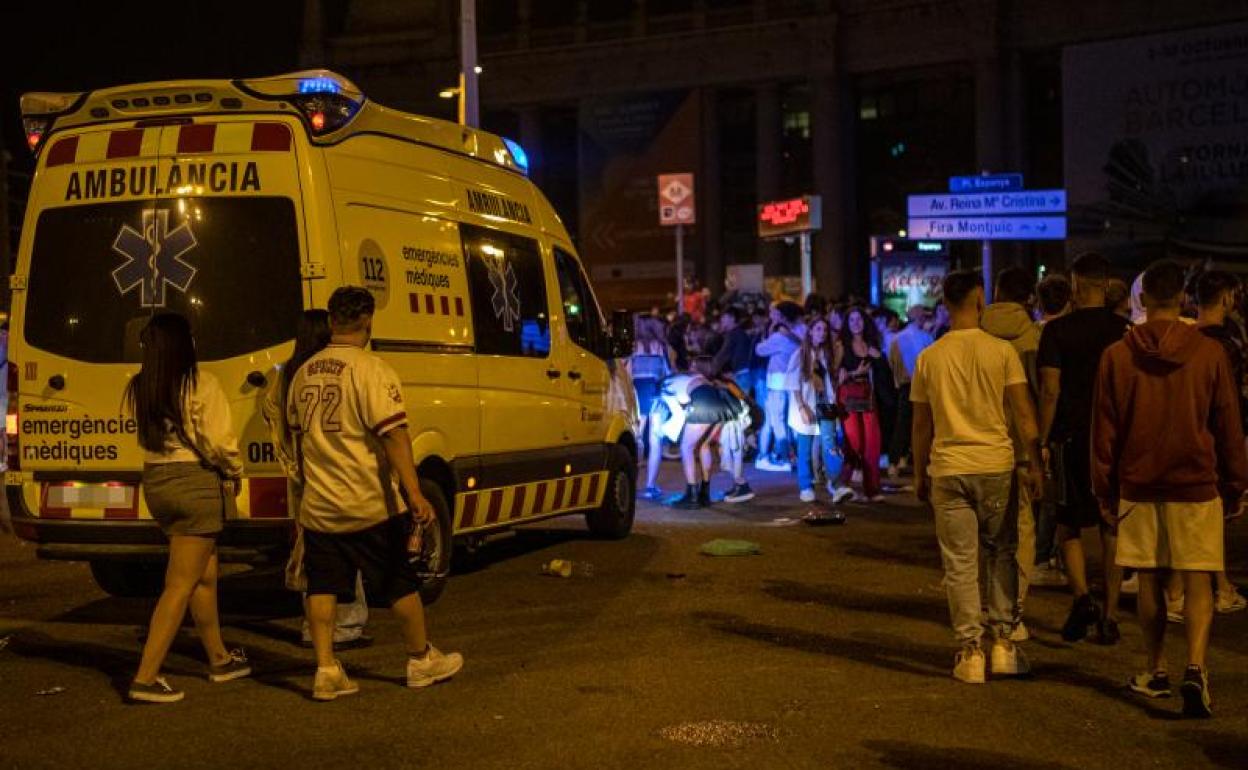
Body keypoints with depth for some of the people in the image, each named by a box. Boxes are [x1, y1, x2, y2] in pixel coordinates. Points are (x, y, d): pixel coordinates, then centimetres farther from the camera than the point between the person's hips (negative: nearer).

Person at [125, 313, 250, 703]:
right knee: (181, 584, -2)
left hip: (156, 482, 7)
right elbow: (218, 441, -14)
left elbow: (146, 436, 4)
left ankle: (219, 659, 34)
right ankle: (146, 678, -4)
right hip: (197, 484, -7)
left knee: (205, 574, 21)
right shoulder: (201, 384, -13)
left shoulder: (139, 389, 4)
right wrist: (234, 471, 3)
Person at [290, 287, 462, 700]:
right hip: (371, 504, -5)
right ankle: (421, 660, 23)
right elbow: (393, 434, -22)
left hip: (318, 506, 5)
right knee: (401, 583, 10)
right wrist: (414, 493, -24)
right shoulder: (371, 370, -14)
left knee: (323, 586, 10)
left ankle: (326, 671, 9)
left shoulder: (304, 374, 8)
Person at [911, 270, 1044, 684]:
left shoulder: (929, 358, 2)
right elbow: (1024, 414, -4)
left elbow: (922, 425, 7)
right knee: (1001, 553, 15)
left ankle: (971, 650, 6)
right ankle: (1003, 643, 13)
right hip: (995, 464, -1)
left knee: (960, 563, 5)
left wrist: (920, 475, 16)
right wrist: (1035, 465, 2)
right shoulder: (1001, 351, -3)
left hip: (948, 468, 1)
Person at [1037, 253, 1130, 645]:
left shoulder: (1057, 330, -7)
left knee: (1068, 524, 11)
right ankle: (1110, 616, 11)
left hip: (1071, 437, -2)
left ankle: (1082, 596, -9)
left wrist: (1040, 441, -5)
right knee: (1112, 528, 9)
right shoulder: (1125, 330, 2)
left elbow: (1050, 391, -11)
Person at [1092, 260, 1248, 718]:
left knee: (1149, 582, 11)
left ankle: (1156, 672, 21)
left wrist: (1105, 490, 11)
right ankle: (1195, 668, -16)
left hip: (1138, 485, 1)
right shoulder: (1210, 353, -3)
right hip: (1196, 485, -1)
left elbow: (1104, 430, 2)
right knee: (1198, 582, 0)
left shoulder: (1117, 355, -1)